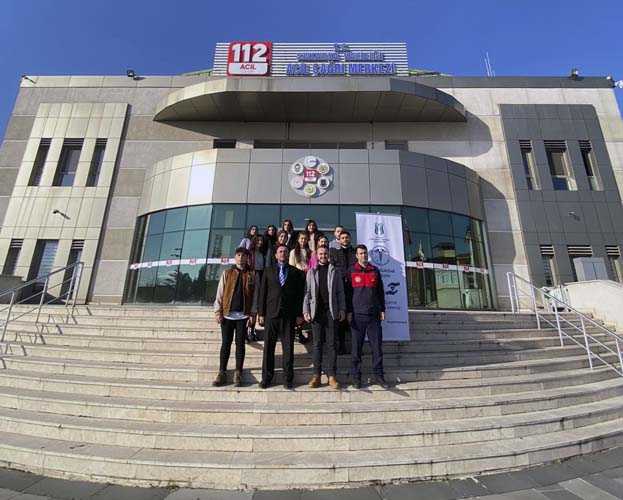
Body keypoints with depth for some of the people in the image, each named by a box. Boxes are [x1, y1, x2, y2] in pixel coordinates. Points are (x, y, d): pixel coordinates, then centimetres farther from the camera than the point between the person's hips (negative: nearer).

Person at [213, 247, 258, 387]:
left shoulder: (253, 274, 3)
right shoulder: (226, 273, 6)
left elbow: (255, 296, 1)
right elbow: (220, 293, 4)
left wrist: (253, 314, -5)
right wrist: (218, 312, -3)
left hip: (243, 315, -1)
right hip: (227, 314, 1)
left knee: (240, 344, 6)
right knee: (225, 344, 7)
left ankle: (238, 373, 16)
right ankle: (222, 373, 17)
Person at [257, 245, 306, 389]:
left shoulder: (297, 272, 7)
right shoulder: (268, 271, 11)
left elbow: (300, 294, 4)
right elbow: (262, 293, 7)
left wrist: (299, 314, -2)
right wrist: (261, 313, 1)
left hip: (289, 315, -1)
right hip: (271, 313, 1)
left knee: (288, 348, 4)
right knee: (268, 347, 6)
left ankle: (288, 378, 15)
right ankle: (266, 377, 18)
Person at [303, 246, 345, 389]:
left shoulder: (335, 272, 10)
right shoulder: (311, 272, 11)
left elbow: (340, 292, 6)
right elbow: (307, 292, 5)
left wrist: (342, 309, -3)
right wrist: (306, 310, -4)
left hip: (332, 311, 0)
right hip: (316, 311, 1)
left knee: (331, 344, 3)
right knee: (317, 344, 5)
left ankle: (331, 375, 10)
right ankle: (316, 374, 12)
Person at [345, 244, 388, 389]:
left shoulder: (375, 271, 11)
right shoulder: (351, 271, 3)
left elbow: (380, 291, 14)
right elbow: (348, 292, 2)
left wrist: (382, 309, 10)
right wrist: (349, 311, -3)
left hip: (374, 314, 2)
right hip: (357, 315, -2)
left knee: (377, 346, 5)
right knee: (357, 347, 4)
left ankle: (378, 375, 16)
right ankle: (356, 376, 16)